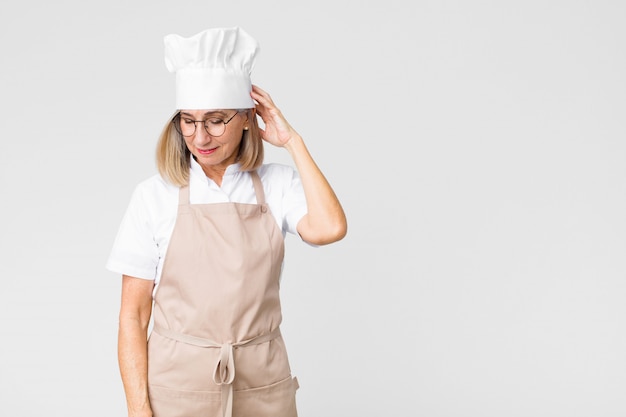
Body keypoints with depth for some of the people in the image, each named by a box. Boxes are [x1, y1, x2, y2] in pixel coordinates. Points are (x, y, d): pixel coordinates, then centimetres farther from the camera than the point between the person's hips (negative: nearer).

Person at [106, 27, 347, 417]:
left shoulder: (277, 184, -1)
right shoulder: (155, 195, -4)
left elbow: (328, 228, -22)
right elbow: (133, 315, -4)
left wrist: (293, 141, -12)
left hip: (262, 385, 2)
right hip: (177, 383, -1)